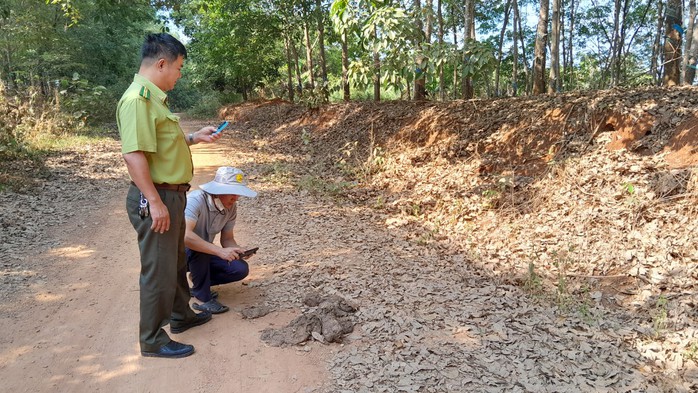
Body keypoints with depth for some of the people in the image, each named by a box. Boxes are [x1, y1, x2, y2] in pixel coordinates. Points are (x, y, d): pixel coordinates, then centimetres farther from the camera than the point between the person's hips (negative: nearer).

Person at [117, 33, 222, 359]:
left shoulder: (154, 98, 13)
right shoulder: (137, 99, -19)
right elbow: (134, 153, -26)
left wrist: (193, 138, 15)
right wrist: (155, 202, -26)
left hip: (171, 195, 11)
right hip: (155, 199, -10)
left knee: (176, 262, 23)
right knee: (158, 270, 1)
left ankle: (181, 315, 40)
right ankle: (153, 340, 15)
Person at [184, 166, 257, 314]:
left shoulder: (231, 208, -9)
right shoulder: (196, 200, -29)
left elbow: (227, 239, 0)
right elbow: (184, 235, -43)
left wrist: (239, 251, -22)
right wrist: (219, 251, -45)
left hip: (204, 255, 6)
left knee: (241, 269, -13)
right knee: (198, 247, -38)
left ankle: (199, 284, 6)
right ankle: (203, 298, -21)